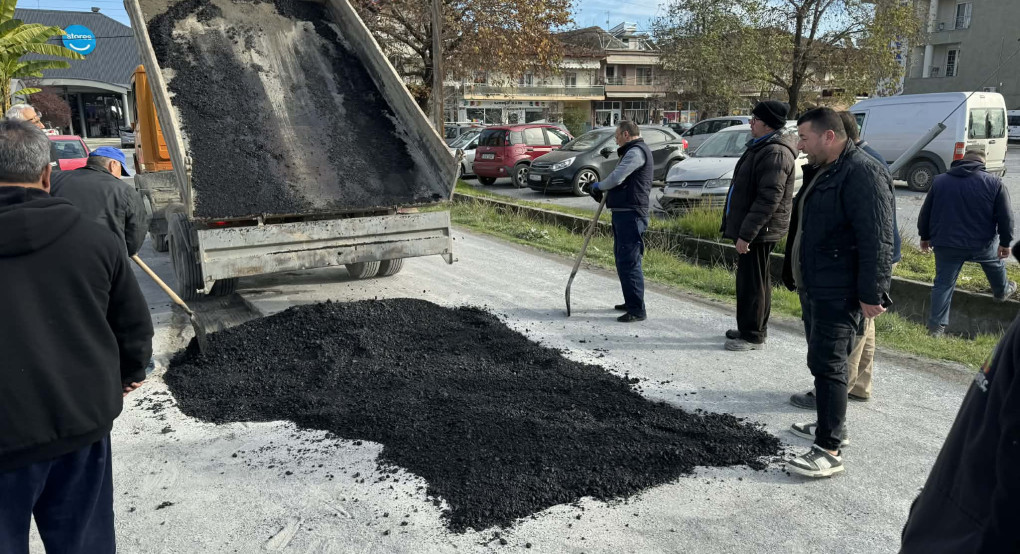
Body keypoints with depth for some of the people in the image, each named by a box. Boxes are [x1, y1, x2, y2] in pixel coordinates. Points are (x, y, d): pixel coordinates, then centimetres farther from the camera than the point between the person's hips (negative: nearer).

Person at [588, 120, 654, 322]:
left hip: (630, 214, -11)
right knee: (623, 259, 18)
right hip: (624, 213, 11)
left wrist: (599, 186, -3)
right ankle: (631, 302, 29)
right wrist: (604, 190, 13)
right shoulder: (633, 151, 23)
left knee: (629, 262, -11)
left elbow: (617, 177, -21)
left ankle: (637, 310, -9)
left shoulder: (636, 152, -13)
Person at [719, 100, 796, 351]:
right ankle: (749, 328, 29)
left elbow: (769, 199, -26)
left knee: (752, 282, -3)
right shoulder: (761, 147, 15)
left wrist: (746, 233, -26)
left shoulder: (776, 152, -20)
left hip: (759, 230, -10)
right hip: (751, 229, 10)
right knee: (750, 279, 17)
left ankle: (753, 336, 7)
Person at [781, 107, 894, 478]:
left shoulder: (863, 173, -17)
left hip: (839, 292, -10)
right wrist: (796, 275, 23)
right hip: (812, 287, 10)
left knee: (827, 364, -9)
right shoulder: (820, 172, 15)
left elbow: (877, 240, -22)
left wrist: (872, 294, -23)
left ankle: (829, 450, -5)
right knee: (822, 359, 18)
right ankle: (831, 425, 33)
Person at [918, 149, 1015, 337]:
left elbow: (925, 214, 7)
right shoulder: (994, 183, -3)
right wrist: (1005, 242, 4)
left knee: (943, 283, 6)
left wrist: (925, 237, 17)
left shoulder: (939, 181, 3)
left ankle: (936, 326, 3)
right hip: (982, 244, 0)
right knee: (995, 262, 31)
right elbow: (1005, 216, -4)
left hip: (946, 244, 1)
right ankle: (1002, 292, 56)